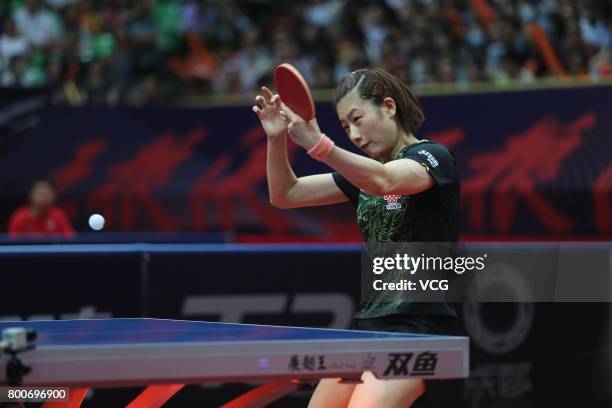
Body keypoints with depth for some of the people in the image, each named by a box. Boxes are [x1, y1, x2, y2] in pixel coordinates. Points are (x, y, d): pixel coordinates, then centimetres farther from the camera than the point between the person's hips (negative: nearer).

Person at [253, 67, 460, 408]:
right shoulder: (363, 171, 15)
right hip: (369, 322, 8)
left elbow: (384, 181, -31)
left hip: (418, 325, -8)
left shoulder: (432, 157, -8)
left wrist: (319, 146, -45)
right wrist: (277, 139, -2)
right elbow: (286, 195, 16)